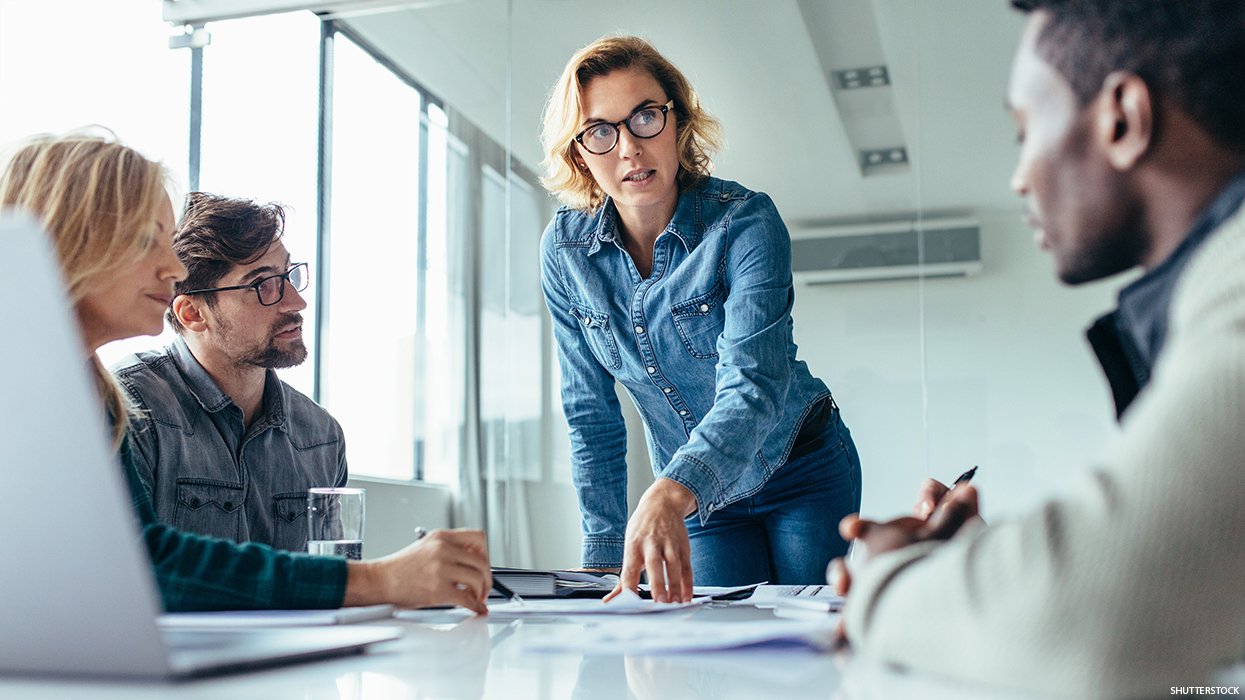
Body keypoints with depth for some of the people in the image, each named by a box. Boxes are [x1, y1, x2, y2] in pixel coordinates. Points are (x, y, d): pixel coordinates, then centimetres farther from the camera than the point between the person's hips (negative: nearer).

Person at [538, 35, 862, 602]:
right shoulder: (565, 249, -12)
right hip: (699, 497, 3)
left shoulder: (746, 221, -24)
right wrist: (605, 554, -9)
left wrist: (669, 494, -55)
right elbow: (591, 414, -5)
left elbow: (753, 385, -37)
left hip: (802, 474, -2)